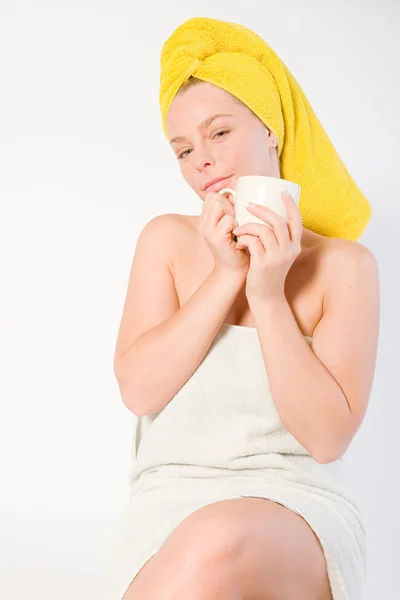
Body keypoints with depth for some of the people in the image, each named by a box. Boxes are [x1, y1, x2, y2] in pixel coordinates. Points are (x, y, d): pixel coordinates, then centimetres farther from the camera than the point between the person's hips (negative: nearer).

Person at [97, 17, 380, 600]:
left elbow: (328, 436, -7)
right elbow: (139, 389, -3)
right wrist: (226, 276, -10)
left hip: (297, 513, -1)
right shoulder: (168, 240, 9)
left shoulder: (345, 264, 1)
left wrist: (270, 295, -13)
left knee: (216, 542, -36)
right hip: (171, 508, 2)